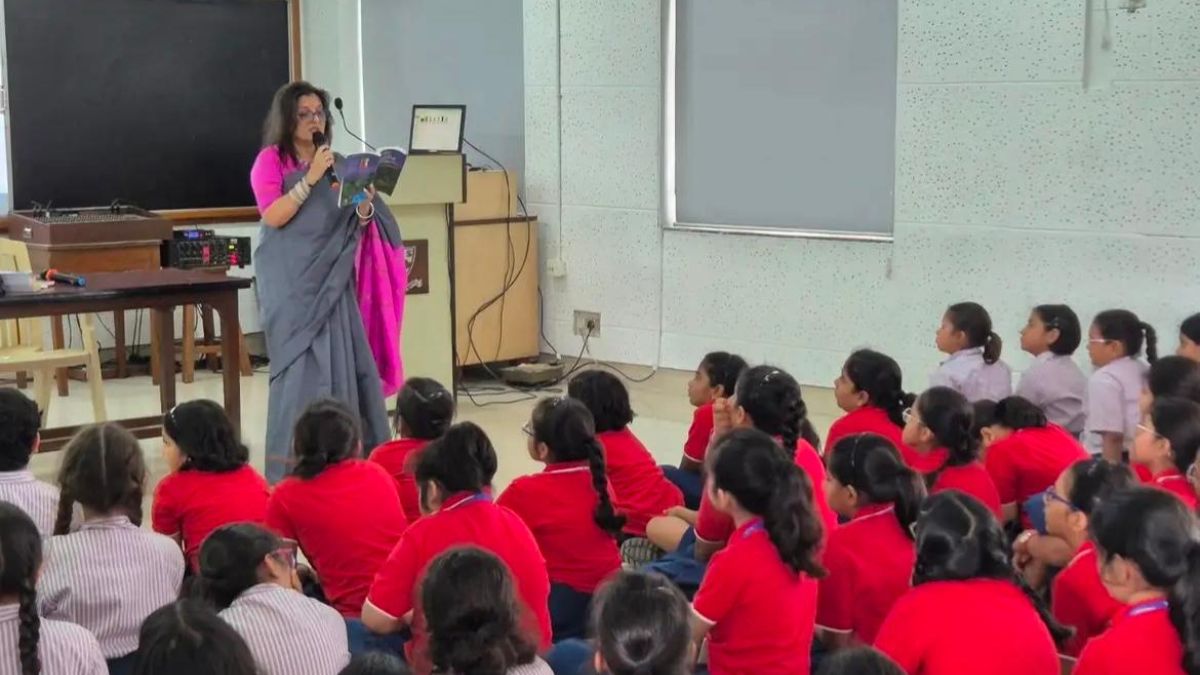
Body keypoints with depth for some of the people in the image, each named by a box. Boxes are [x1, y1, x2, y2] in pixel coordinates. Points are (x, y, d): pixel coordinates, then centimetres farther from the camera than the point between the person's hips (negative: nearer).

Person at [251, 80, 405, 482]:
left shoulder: (335, 163, 14)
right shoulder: (271, 159, -3)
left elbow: (351, 225, 16)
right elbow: (273, 215, -15)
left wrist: (363, 210, -6)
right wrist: (311, 178, -19)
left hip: (331, 277, 6)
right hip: (291, 280, -6)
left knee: (344, 362, 4)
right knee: (302, 365, -9)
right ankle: (293, 465, -4)